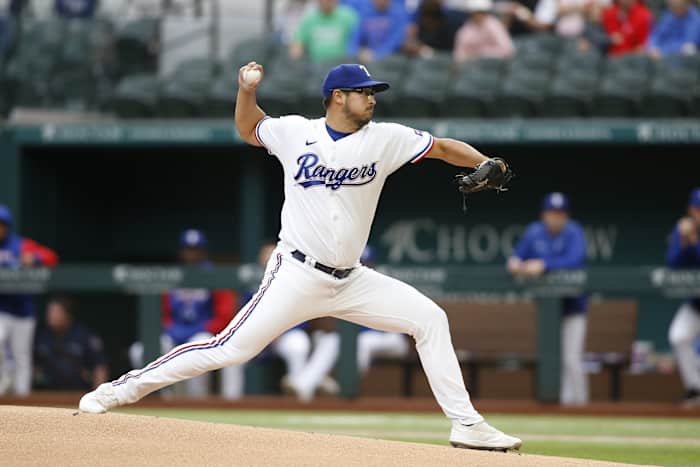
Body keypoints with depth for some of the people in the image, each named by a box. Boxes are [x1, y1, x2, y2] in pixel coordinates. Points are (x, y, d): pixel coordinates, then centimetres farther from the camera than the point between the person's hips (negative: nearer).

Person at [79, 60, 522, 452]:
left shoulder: (385, 139, 0)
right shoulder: (294, 132, -2)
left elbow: (443, 147, 2)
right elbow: (248, 129, 17)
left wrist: (486, 163, -15)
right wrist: (248, 90, -1)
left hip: (350, 280, 4)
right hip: (296, 276, -4)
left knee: (430, 319, -4)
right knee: (232, 348, -12)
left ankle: (465, 424, 2)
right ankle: (121, 389, -4)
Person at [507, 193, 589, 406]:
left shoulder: (573, 232, -12)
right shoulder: (534, 232, 2)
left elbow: (575, 260, -28)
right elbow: (517, 258, 4)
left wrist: (543, 265, -35)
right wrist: (515, 263, -20)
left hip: (572, 306, -4)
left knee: (571, 360, -9)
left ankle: (578, 400, -1)